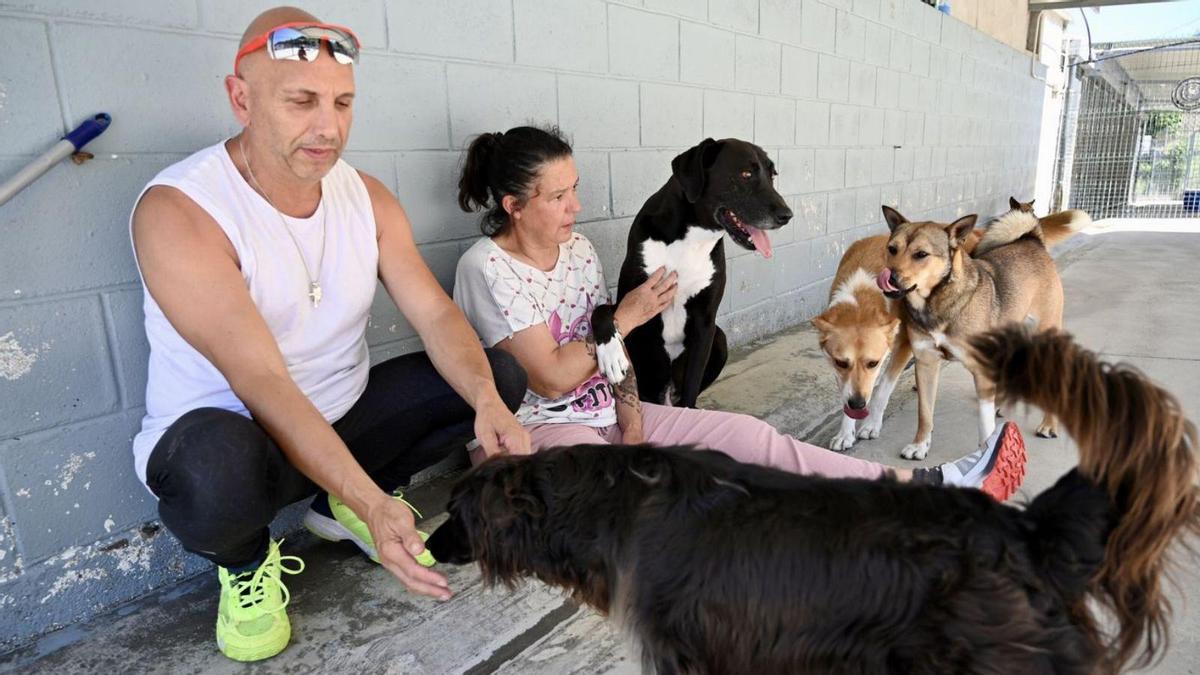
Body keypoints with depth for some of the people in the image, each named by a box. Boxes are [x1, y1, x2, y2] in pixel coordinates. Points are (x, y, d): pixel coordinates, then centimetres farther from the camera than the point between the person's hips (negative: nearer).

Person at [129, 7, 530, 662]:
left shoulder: (368, 197, -3)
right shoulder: (177, 211, -22)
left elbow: (438, 317, -8)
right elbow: (263, 383, -30)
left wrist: (487, 404, -29)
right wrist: (375, 503, -38)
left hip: (345, 416, 6)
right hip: (224, 434, -5)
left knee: (499, 375, -4)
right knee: (216, 471, -41)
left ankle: (338, 507, 12)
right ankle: (245, 561, 0)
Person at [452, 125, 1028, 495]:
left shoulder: (578, 248, 7)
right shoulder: (488, 268, -14)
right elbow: (551, 376, -17)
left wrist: (631, 413, -7)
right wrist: (628, 318, -10)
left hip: (606, 414, 6)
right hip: (541, 428, -5)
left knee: (747, 434, -11)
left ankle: (932, 486, -12)